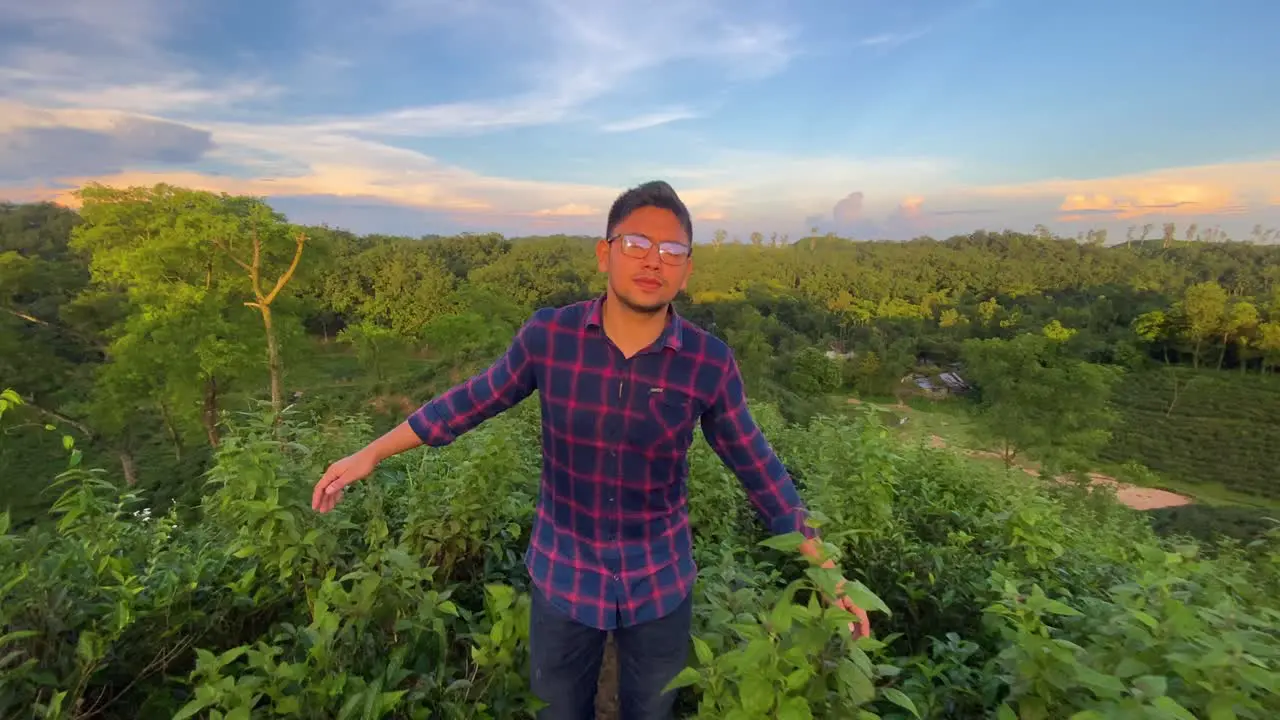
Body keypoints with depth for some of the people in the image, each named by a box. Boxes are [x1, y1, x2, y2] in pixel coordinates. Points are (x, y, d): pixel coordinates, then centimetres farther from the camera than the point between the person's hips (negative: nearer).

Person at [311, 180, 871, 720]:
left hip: (660, 581, 0)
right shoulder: (548, 334, -16)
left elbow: (758, 467, -6)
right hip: (562, 572, 1)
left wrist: (826, 571, -2)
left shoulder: (710, 363, -17)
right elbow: (472, 400, -1)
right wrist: (371, 454, 4)